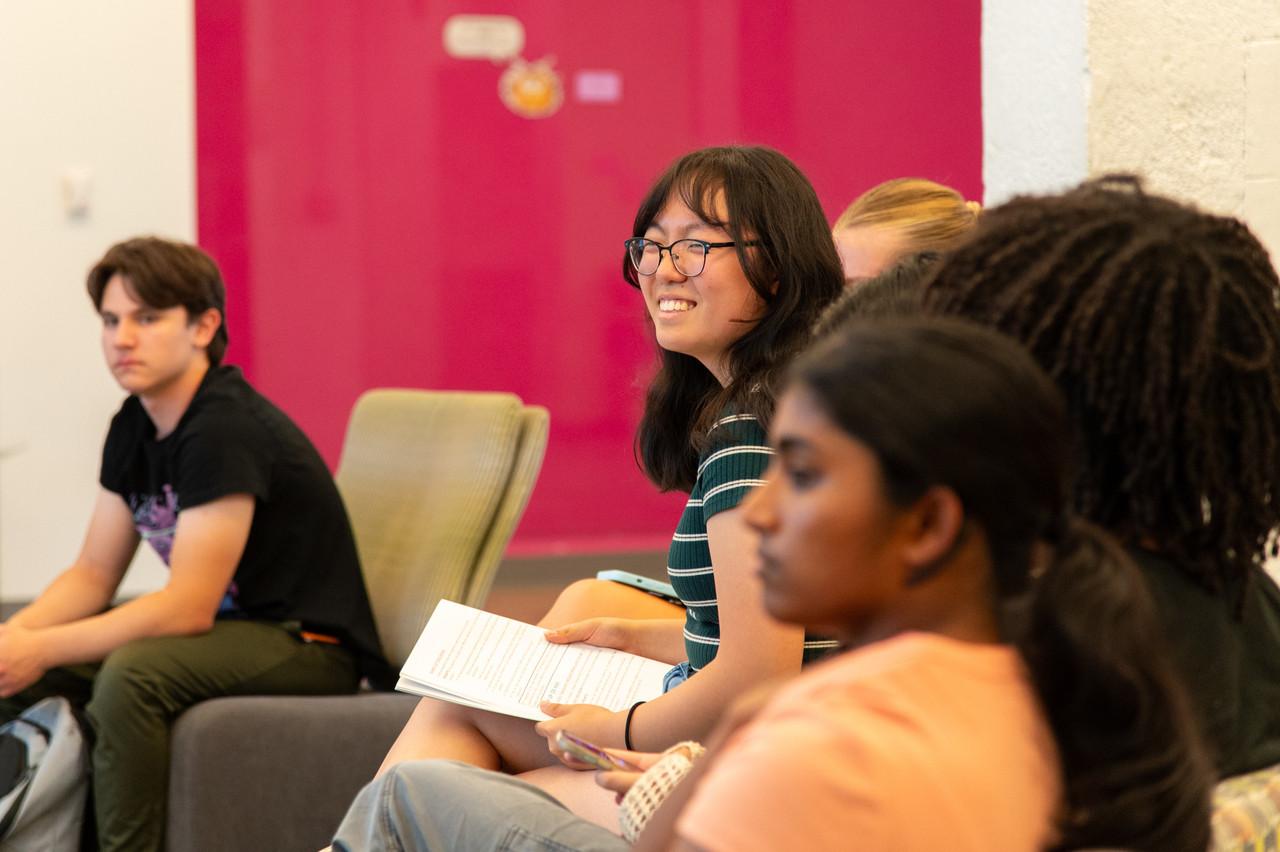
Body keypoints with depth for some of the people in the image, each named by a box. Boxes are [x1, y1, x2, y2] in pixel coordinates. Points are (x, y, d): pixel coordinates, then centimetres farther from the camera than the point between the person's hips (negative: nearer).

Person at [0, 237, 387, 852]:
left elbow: (188, 609, -25)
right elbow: (92, 574, 9)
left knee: (132, 674, -34)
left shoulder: (227, 428, -22)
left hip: (310, 645, -9)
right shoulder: (134, 426, 6)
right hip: (230, 627, 9)